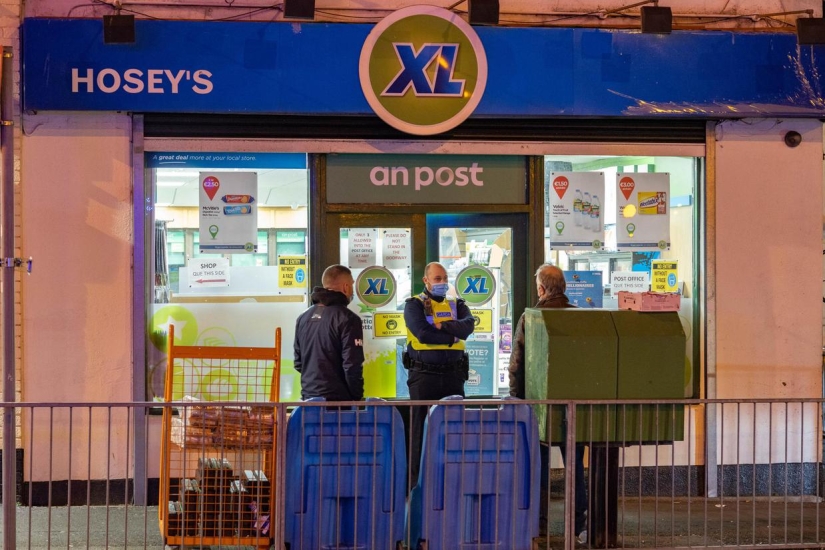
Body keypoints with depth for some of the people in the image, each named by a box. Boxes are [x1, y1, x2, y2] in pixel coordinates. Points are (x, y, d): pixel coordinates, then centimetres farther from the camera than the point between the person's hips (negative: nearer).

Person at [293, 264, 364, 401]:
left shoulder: (303, 318, 12)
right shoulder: (347, 319, -11)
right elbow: (352, 366, -14)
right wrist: (357, 397, -4)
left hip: (308, 397, 7)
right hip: (337, 399, -7)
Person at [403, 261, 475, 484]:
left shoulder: (457, 305, 14)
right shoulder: (414, 305, 1)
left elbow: (468, 326, -8)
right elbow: (422, 332, -17)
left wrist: (441, 326, -17)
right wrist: (453, 335, -8)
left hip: (453, 375, 4)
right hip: (424, 375, -4)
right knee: (421, 427, 0)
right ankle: (417, 480, 6)